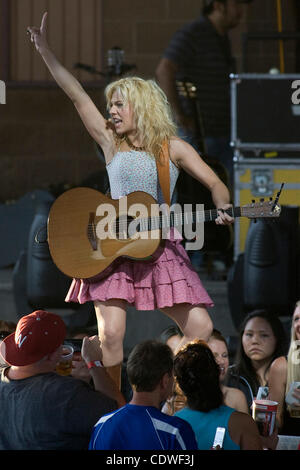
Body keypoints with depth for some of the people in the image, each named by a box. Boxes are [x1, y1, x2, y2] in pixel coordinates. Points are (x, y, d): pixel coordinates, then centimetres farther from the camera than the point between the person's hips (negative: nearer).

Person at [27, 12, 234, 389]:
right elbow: (76, 95, 5)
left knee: (200, 328, -8)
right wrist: (44, 49, 0)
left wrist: (222, 209, -19)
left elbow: (214, 183, 3)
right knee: (110, 333, -14)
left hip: (159, 248, 0)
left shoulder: (172, 147, 8)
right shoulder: (111, 143, 9)